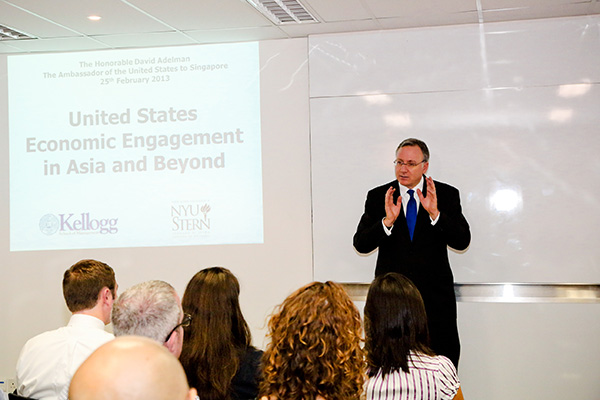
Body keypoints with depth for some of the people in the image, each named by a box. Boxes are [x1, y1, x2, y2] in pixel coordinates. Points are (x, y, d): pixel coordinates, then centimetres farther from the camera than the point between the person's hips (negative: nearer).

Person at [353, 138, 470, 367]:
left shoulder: (447, 195, 2)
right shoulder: (378, 197, 3)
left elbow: (462, 242, -8)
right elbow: (360, 245, -5)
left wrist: (435, 213, -22)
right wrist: (387, 221, -21)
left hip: (436, 296, 0)